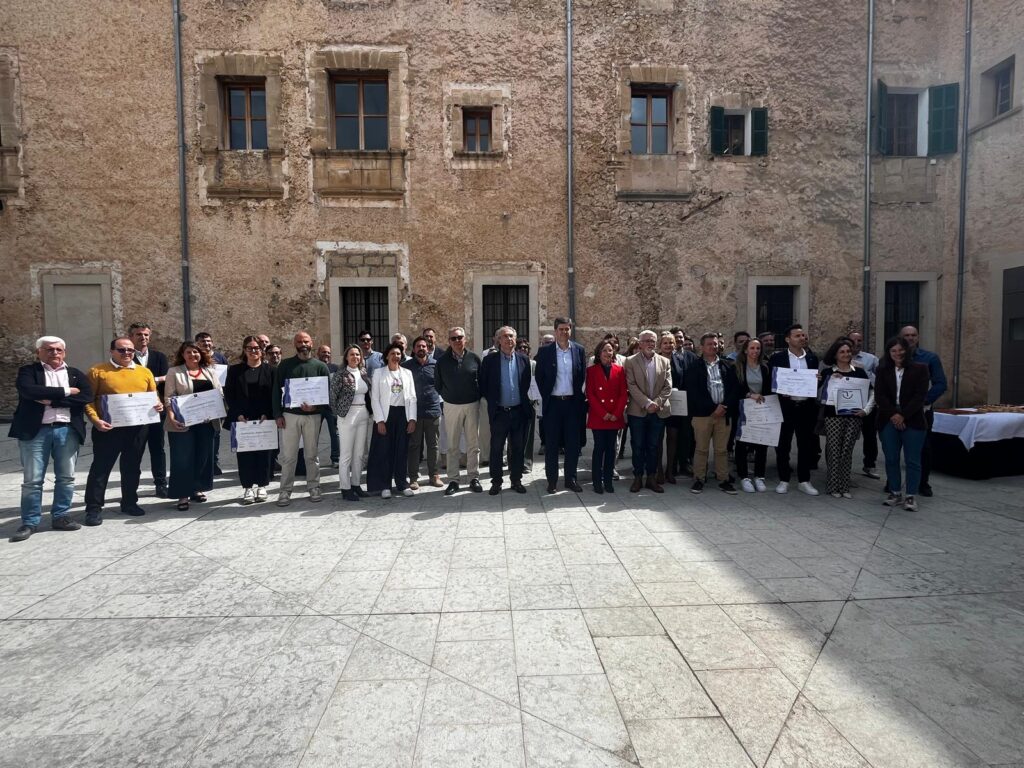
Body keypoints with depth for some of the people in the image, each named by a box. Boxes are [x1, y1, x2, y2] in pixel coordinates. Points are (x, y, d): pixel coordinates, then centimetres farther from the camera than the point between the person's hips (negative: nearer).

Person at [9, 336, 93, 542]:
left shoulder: (76, 374, 11)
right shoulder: (28, 370, 6)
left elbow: (86, 397, -5)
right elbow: (28, 390, -15)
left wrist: (51, 400, -11)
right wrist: (65, 391, -13)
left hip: (67, 430, 2)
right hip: (35, 430, -2)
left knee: (66, 477, 6)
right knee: (32, 480, 2)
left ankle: (60, 517, 18)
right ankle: (30, 522, 12)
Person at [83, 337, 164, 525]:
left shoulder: (144, 372, 11)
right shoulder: (97, 371, 0)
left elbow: (153, 396, 15)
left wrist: (158, 404, -7)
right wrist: (95, 420, -17)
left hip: (138, 427, 4)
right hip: (108, 428, -3)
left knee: (132, 467, 13)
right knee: (101, 467, 2)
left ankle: (130, 502, 25)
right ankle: (94, 508, 10)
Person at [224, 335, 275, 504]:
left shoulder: (269, 370, 4)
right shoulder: (235, 370, 8)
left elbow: (274, 395, 0)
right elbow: (228, 394, 4)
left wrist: (267, 414, -12)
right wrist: (238, 414, -7)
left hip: (264, 419, -1)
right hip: (242, 419, 1)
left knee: (263, 452, 3)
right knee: (244, 453, 1)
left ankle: (261, 486, 14)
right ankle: (248, 487, 9)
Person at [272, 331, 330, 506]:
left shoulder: (320, 366, 5)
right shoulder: (285, 365, 5)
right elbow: (277, 390, 3)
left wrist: (315, 406, -15)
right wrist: (278, 415, -4)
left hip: (312, 416, 0)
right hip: (290, 415, 0)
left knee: (312, 454, 9)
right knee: (288, 455, 2)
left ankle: (314, 487, 19)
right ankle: (285, 491, 11)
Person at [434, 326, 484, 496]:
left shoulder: (474, 358, -1)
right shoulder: (442, 360, -1)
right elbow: (437, 384, 8)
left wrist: (478, 397, 6)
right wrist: (446, 397, 7)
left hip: (472, 405, 0)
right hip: (451, 406, 0)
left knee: (473, 444, 5)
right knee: (452, 445, 4)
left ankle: (474, 478, 14)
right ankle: (453, 480, 11)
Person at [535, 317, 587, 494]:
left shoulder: (579, 350, 4)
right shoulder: (544, 351, -1)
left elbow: (583, 376, 9)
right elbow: (539, 377, 3)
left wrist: (580, 397, 3)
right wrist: (546, 396, 1)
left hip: (573, 402, 2)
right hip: (553, 403, -2)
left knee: (573, 443, 6)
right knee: (551, 444, 4)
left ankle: (570, 479, 18)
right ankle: (552, 481, 14)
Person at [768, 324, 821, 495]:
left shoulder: (812, 358, 8)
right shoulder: (777, 357, -3)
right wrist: (780, 391, -17)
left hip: (806, 406, 3)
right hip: (785, 405, -3)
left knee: (806, 444, 8)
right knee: (783, 444, 4)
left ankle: (804, 481, 20)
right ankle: (783, 480, 16)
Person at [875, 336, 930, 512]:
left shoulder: (920, 369, 2)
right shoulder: (882, 371, 8)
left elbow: (920, 396, -5)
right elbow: (879, 395, 1)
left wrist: (903, 415, -12)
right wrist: (893, 414, -12)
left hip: (913, 422, -2)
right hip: (888, 421, 2)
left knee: (912, 461, 1)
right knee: (891, 459, 6)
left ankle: (911, 496, 9)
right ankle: (895, 493, 17)